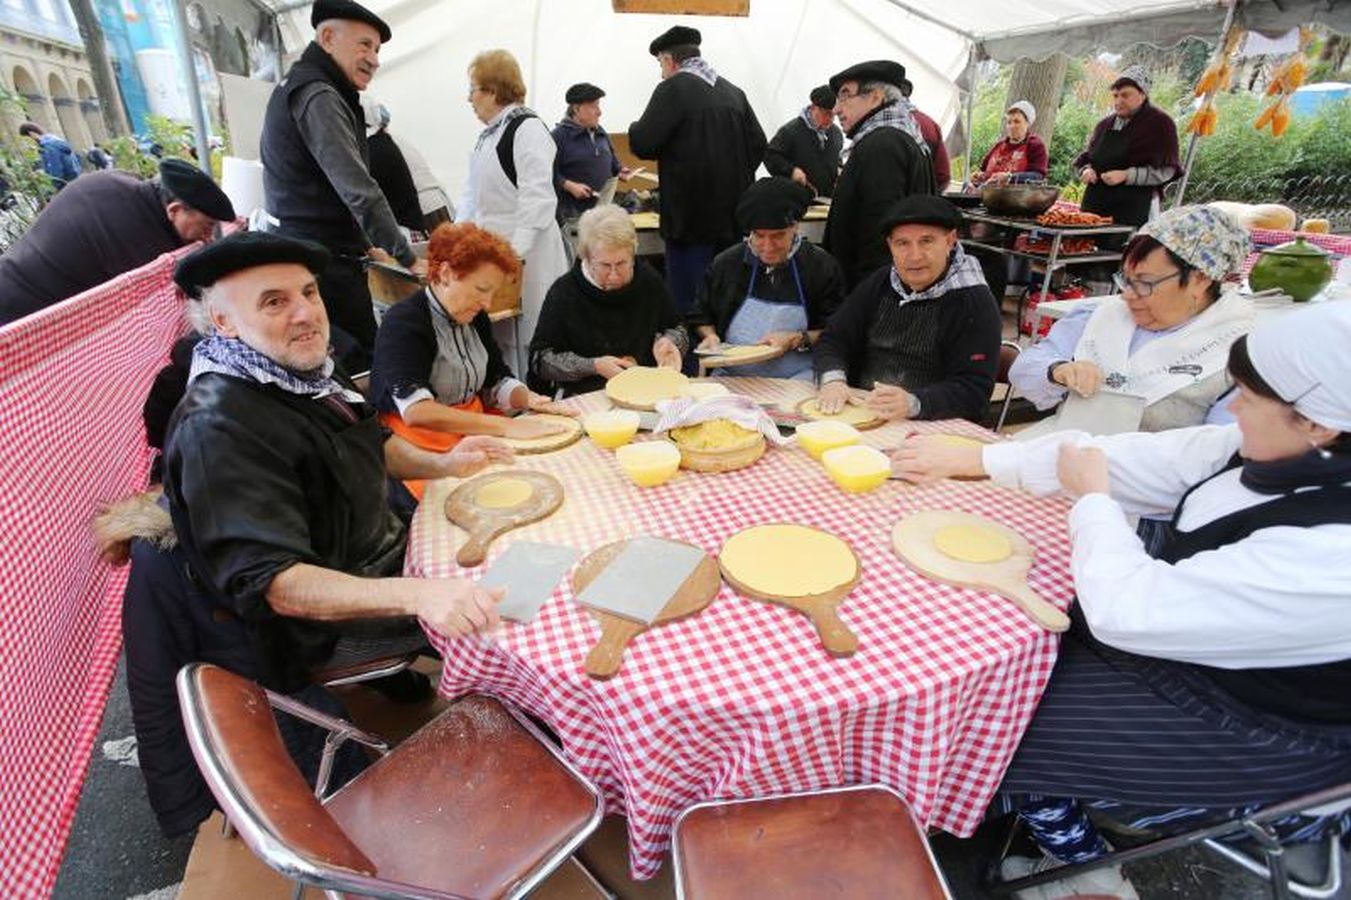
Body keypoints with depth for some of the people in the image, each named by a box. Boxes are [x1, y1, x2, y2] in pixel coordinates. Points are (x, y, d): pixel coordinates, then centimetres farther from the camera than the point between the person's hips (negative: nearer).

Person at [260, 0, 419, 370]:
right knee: (360, 365, -8)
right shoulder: (318, 96, -12)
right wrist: (408, 258, -19)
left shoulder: (296, 87, 22)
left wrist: (363, 245, 26)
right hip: (325, 264, -10)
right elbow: (358, 190, -21)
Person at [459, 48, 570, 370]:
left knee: (524, 340, -4)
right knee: (497, 338, 12)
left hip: (526, 255, -9)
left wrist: (516, 252, -24)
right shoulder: (491, 132, 19)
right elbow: (473, 195, 23)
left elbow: (538, 199, -19)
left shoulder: (527, 128, -11)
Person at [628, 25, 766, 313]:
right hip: (732, 214, 7)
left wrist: (636, 127, 9)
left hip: (693, 216, -7)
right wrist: (734, 177, 16)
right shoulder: (733, 92, 11)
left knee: (688, 298, 0)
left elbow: (641, 144, -12)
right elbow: (757, 144, 9)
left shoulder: (673, 88, -7)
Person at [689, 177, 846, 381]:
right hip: (732, 376, 1)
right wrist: (710, 336, 1)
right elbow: (700, 317, 22)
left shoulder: (822, 267, 4)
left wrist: (798, 339, -10)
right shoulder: (724, 264, 10)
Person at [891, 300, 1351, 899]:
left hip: (1254, 729, -7)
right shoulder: (1288, 454, -10)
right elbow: (1125, 458, -7)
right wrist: (963, 462, -2)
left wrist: (1092, 501, -17)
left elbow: (1126, 611, -34)